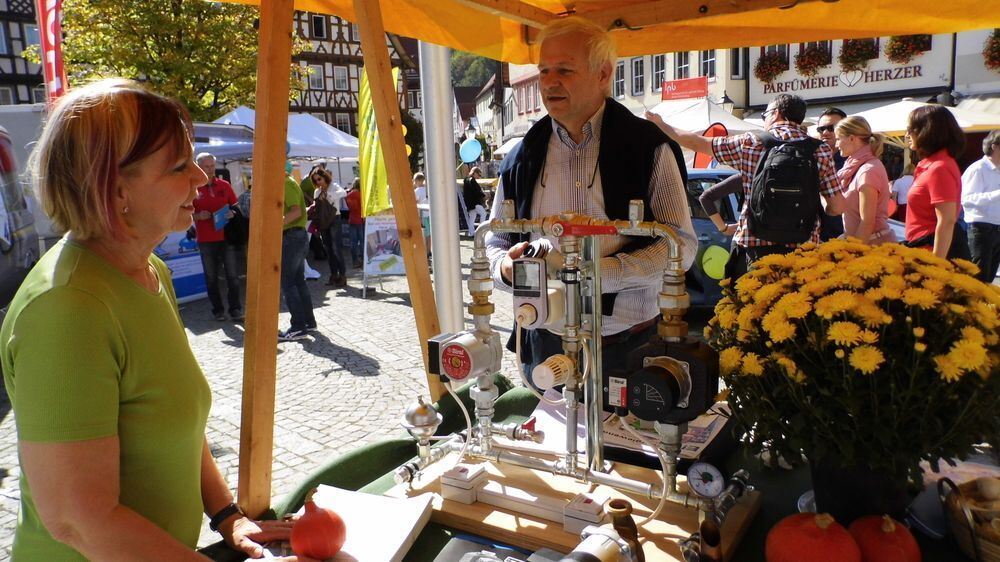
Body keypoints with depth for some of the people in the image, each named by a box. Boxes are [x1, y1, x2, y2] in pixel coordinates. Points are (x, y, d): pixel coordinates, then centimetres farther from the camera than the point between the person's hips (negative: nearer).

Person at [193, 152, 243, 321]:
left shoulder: (224, 185, 6)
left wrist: (232, 214, -8)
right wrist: (198, 216, -16)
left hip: (227, 237, 1)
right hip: (206, 240, -1)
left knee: (233, 276, 0)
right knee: (211, 277, 8)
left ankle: (235, 310, 9)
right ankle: (217, 310, 19)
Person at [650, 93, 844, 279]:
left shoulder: (751, 143, 2)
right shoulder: (821, 150, 4)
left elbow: (698, 143, 10)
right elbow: (837, 207, 2)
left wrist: (660, 125, 24)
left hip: (755, 248, -1)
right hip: (804, 252, 1)